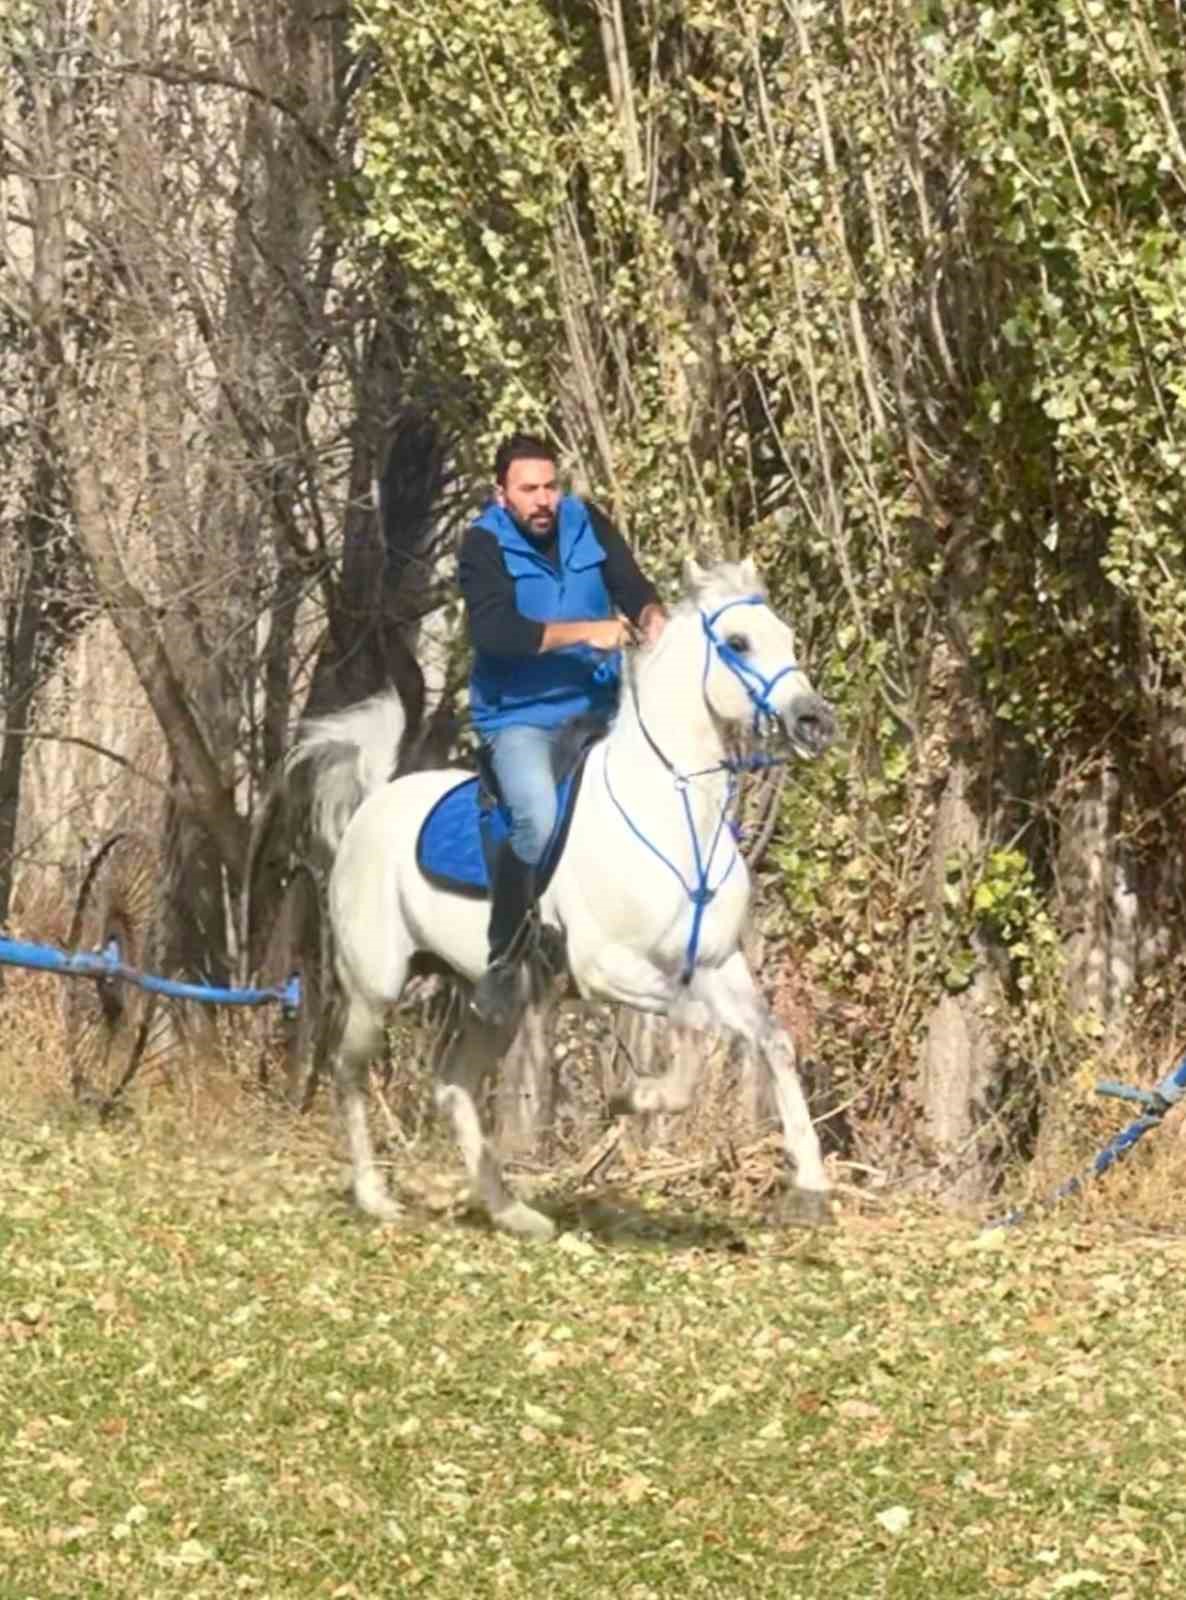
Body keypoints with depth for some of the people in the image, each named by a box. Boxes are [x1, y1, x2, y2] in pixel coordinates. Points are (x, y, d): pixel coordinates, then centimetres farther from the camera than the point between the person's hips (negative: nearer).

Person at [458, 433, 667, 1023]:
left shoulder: (588, 526, 4)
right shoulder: (485, 547, -10)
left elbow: (632, 587, -4)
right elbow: (493, 630, -25)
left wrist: (651, 617, -28)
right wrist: (583, 632, -32)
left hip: (598, 707, 6)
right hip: (520, 717, -6)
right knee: (539, 822, -30)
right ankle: (500, 963, -15)